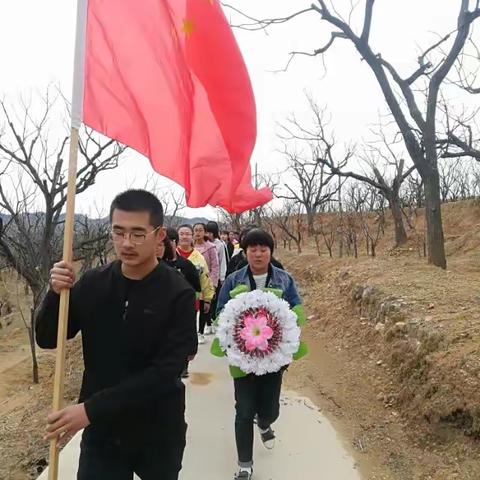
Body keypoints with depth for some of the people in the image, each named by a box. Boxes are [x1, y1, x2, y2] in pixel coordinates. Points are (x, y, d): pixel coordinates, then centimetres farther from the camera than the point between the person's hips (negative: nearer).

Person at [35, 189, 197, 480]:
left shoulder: (178, 294, -18)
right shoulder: (93, 283, -7)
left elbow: (165, 372, -22)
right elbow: (47, 340, 0)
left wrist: (92, 408, -24)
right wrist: (57, 293, -18)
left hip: (158, 432, -1)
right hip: (101, 430, 2)